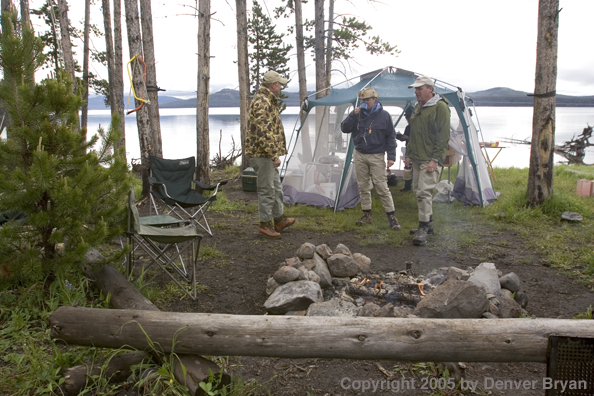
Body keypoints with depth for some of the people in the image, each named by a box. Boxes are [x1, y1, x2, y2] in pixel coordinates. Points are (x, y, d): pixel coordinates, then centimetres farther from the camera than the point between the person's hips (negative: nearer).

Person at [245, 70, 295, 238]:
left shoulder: (268, 100, 18)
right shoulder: (262, 102, -18)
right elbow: (264, 132, -26)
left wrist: (274, 153, 25)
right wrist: (274, 155, -24)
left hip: (267, 154, 11)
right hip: (262, 154, -11)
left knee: (276, 187, 18)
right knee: (267, 189, -2)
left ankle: (279, 220, 29)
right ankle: (265, 224, 9)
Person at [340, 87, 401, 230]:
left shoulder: (384, 115, -4)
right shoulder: (358, 114, 4)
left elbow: (390, 137, -1)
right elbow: (344, 129, -1)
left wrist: (391, 156, -8)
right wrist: (353, 115, -14)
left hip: (376, 156, -4)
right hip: (359, 155, 4)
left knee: (382, 186, -7)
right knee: (363, 186, 9)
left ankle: (391, 216, 2)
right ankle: (367, 215, 20)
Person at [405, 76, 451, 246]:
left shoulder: (440, 107, -10)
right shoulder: (418, 107, 16)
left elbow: (444, 136, -15)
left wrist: (435, 159, -19)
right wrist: (409, 153, 19)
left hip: (430, 160, -9)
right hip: (417, 158, 9)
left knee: (424, 192, -14)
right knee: (418, 191, 13)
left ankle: (423, 229, -9)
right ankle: (428, 224, 26)